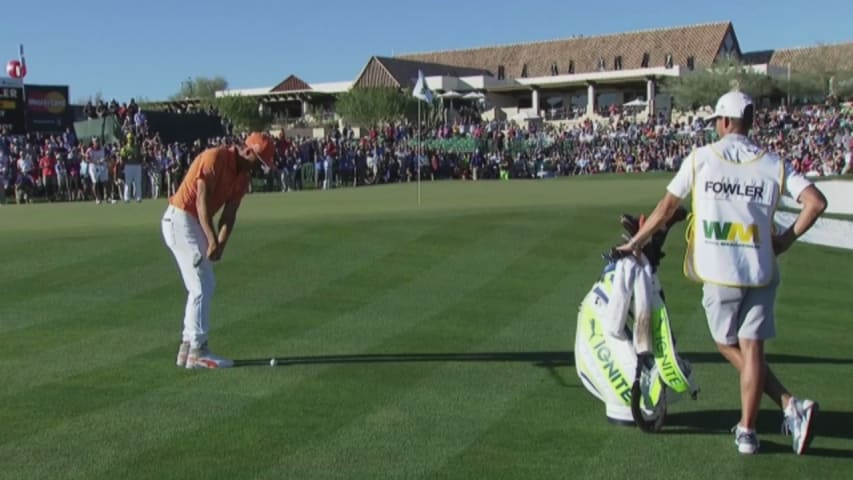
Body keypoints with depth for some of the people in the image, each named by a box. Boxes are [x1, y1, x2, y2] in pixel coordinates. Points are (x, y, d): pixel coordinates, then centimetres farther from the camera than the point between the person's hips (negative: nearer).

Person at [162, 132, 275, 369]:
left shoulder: (243, 175, 7)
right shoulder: (215, 158, -18)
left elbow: (229, 214, 1)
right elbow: (202, 202, -24)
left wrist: (220, 243, -14)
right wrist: (212, 240, -29)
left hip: (197, 223, 10)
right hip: (180, 219, -9)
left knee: (205, 287, 12)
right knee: (201, 287, -10)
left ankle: (188, 349, 19)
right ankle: (197, 350, -5)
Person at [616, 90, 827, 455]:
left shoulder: (700, 158, 0)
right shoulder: (773, 164, 3)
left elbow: (665, 209, 4)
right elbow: (816, 202, -7)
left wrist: (635, 242, 16)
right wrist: (788, 238, 6)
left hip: (718, 273, -1)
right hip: (760, 271, 2)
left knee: (728, 346, 15)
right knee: (751, 349, 8)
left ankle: (790, 405, 7)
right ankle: (747, 431, 6)